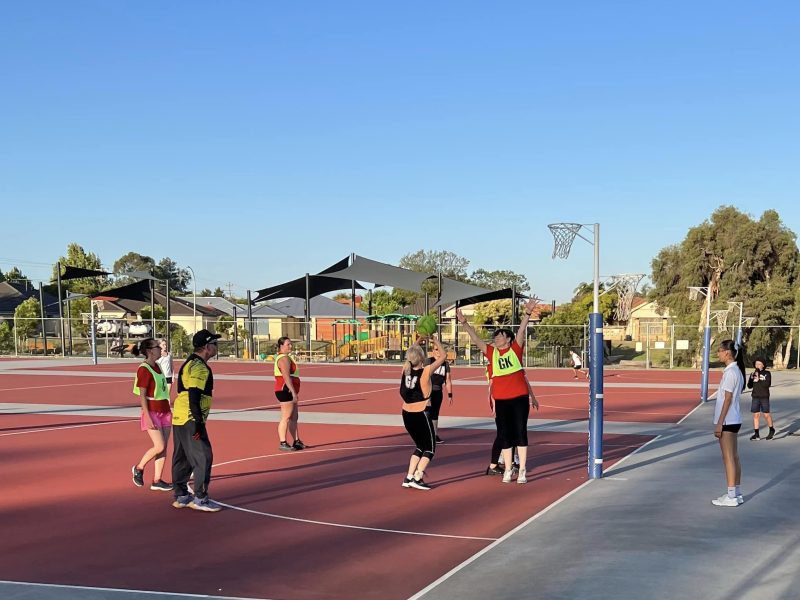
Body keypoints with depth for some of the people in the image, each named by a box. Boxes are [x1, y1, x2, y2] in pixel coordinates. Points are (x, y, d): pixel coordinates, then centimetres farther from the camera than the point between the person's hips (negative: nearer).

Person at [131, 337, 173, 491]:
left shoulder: (157, 366, 11)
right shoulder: (144, 370, -14)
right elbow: (142, 396, -16)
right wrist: (147, 416, -20)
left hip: (164, 412, 8)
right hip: (152, 413, -8)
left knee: (164, 447, 4)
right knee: (159, 447, -11)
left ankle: (157, 480, 9)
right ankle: (138, 468, 12)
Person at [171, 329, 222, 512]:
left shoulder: (189, 363, 17)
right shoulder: (199, 367, -15)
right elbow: (194, 396, -23)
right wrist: (198, 423, -24)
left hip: (179, 419, 10)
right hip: (191, 420, -10)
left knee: (182, 458, 15)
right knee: (203, 457, -7)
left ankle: (181, 496, 22)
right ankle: (200, 498, -6)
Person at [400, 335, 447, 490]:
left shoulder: (405, 369, -2)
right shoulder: (426, 371, -15)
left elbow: (412, 353, 19)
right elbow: (442, 356, -4)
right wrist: (435, 340, 6)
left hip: (407, 414, 6)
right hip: (421, 415, -6)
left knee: (420, 446, 21)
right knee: (430, 448, 7)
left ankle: (409, 477, 15)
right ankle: (417, 478, -7)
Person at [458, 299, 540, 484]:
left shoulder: (515, 349, 2)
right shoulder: (491, 352, 6)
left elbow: (521, 331, -10)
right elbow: (475, 339, 1)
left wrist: (527, 313, -24)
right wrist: (464, 323, -9)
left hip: (520, 397, -2)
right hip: (501, 400, 2)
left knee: (520, 432, 2)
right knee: (504, 435, 7)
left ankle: (522, 470, 7)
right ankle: (508, 470, 16)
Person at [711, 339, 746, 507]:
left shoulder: (730, 372, -17)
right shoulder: (736, 370, 11)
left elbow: (727, 400, -19)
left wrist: (719, 423, -17)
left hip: (727, 421, -10)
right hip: (734, 420, 10)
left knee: (729, 458, -4)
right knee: (734, 457, 13)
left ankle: (731, 497, 0)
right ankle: (737, 493, 19)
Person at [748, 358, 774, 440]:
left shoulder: (767, 373, -3)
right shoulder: (753, 374, 6)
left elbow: (768, 384, -14)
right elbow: (749, 386, 3)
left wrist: (759, 380, -20)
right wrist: (751, 378, -12)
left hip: (764, 397, -3)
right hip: (755, 397, 3)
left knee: (766, 414, 0)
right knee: (756, 415, 1)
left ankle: (772, 430, 22)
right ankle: (756, 434, 4)